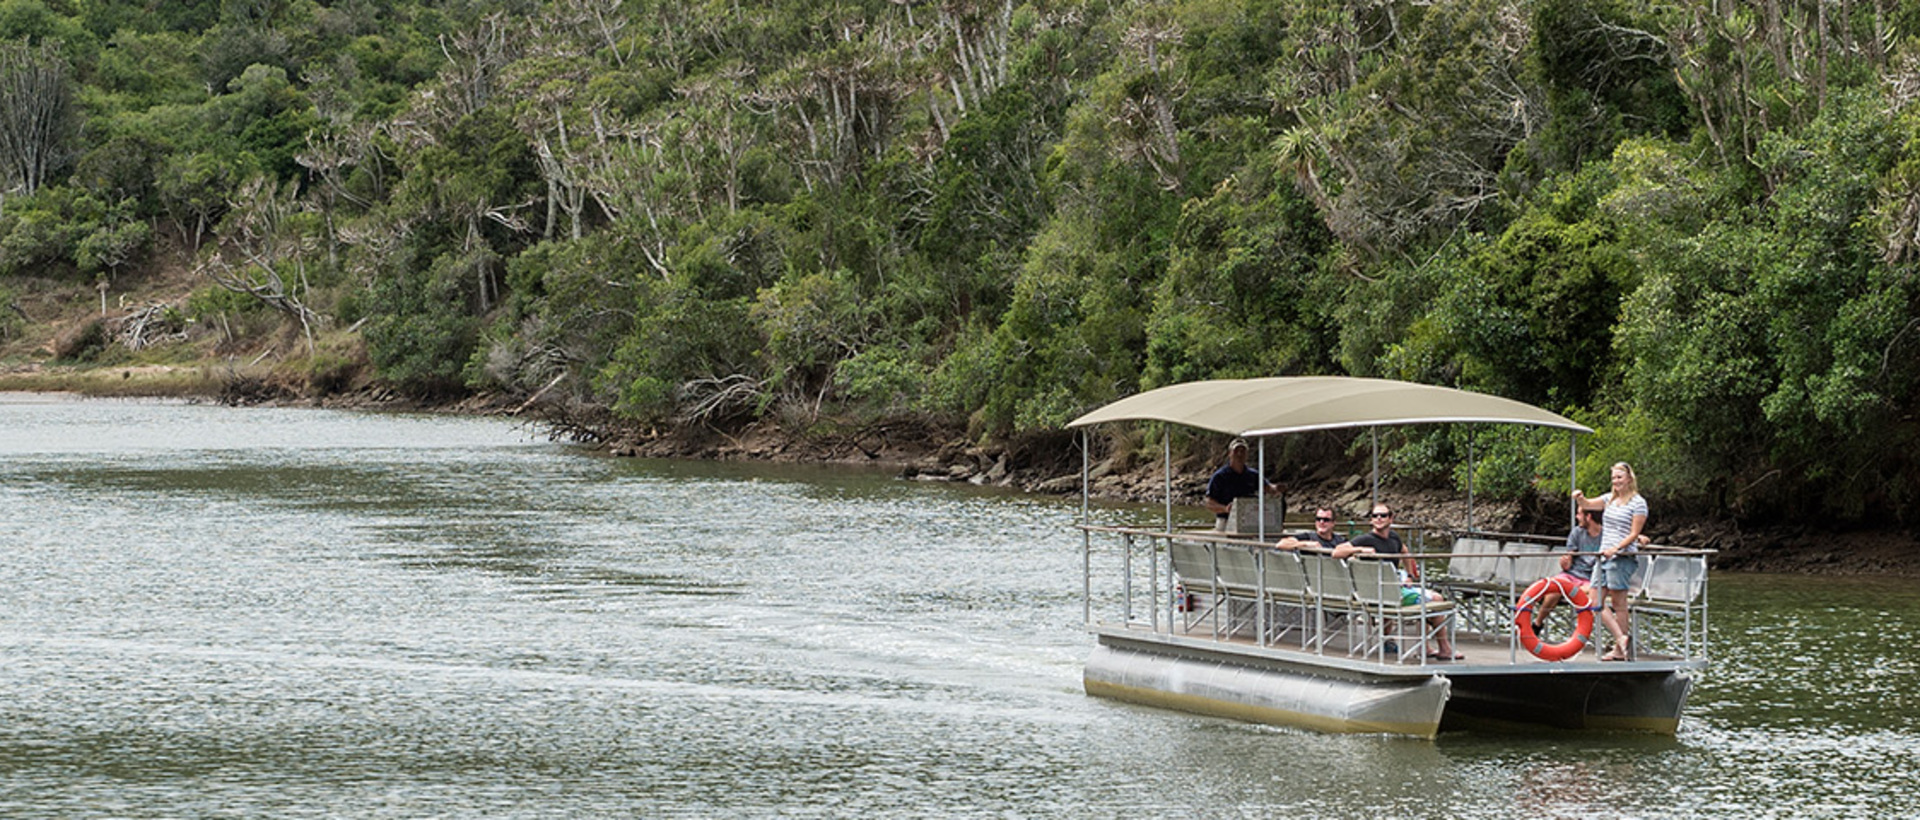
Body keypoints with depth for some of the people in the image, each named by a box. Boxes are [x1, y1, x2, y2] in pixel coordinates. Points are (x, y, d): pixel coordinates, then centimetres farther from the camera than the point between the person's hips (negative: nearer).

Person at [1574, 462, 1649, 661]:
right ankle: (1622, 637, 6)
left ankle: (1620, 650, 1)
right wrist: (1580, 498, -13)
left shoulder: (1638, 503, -4)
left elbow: (1634, 534, -8)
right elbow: (1587, 505, 10)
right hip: (1604, 556, 7)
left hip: (1623, 557, -7)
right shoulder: (1610, 498, 15)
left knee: (1618, 603, -5)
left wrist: (1615, 549, -20)